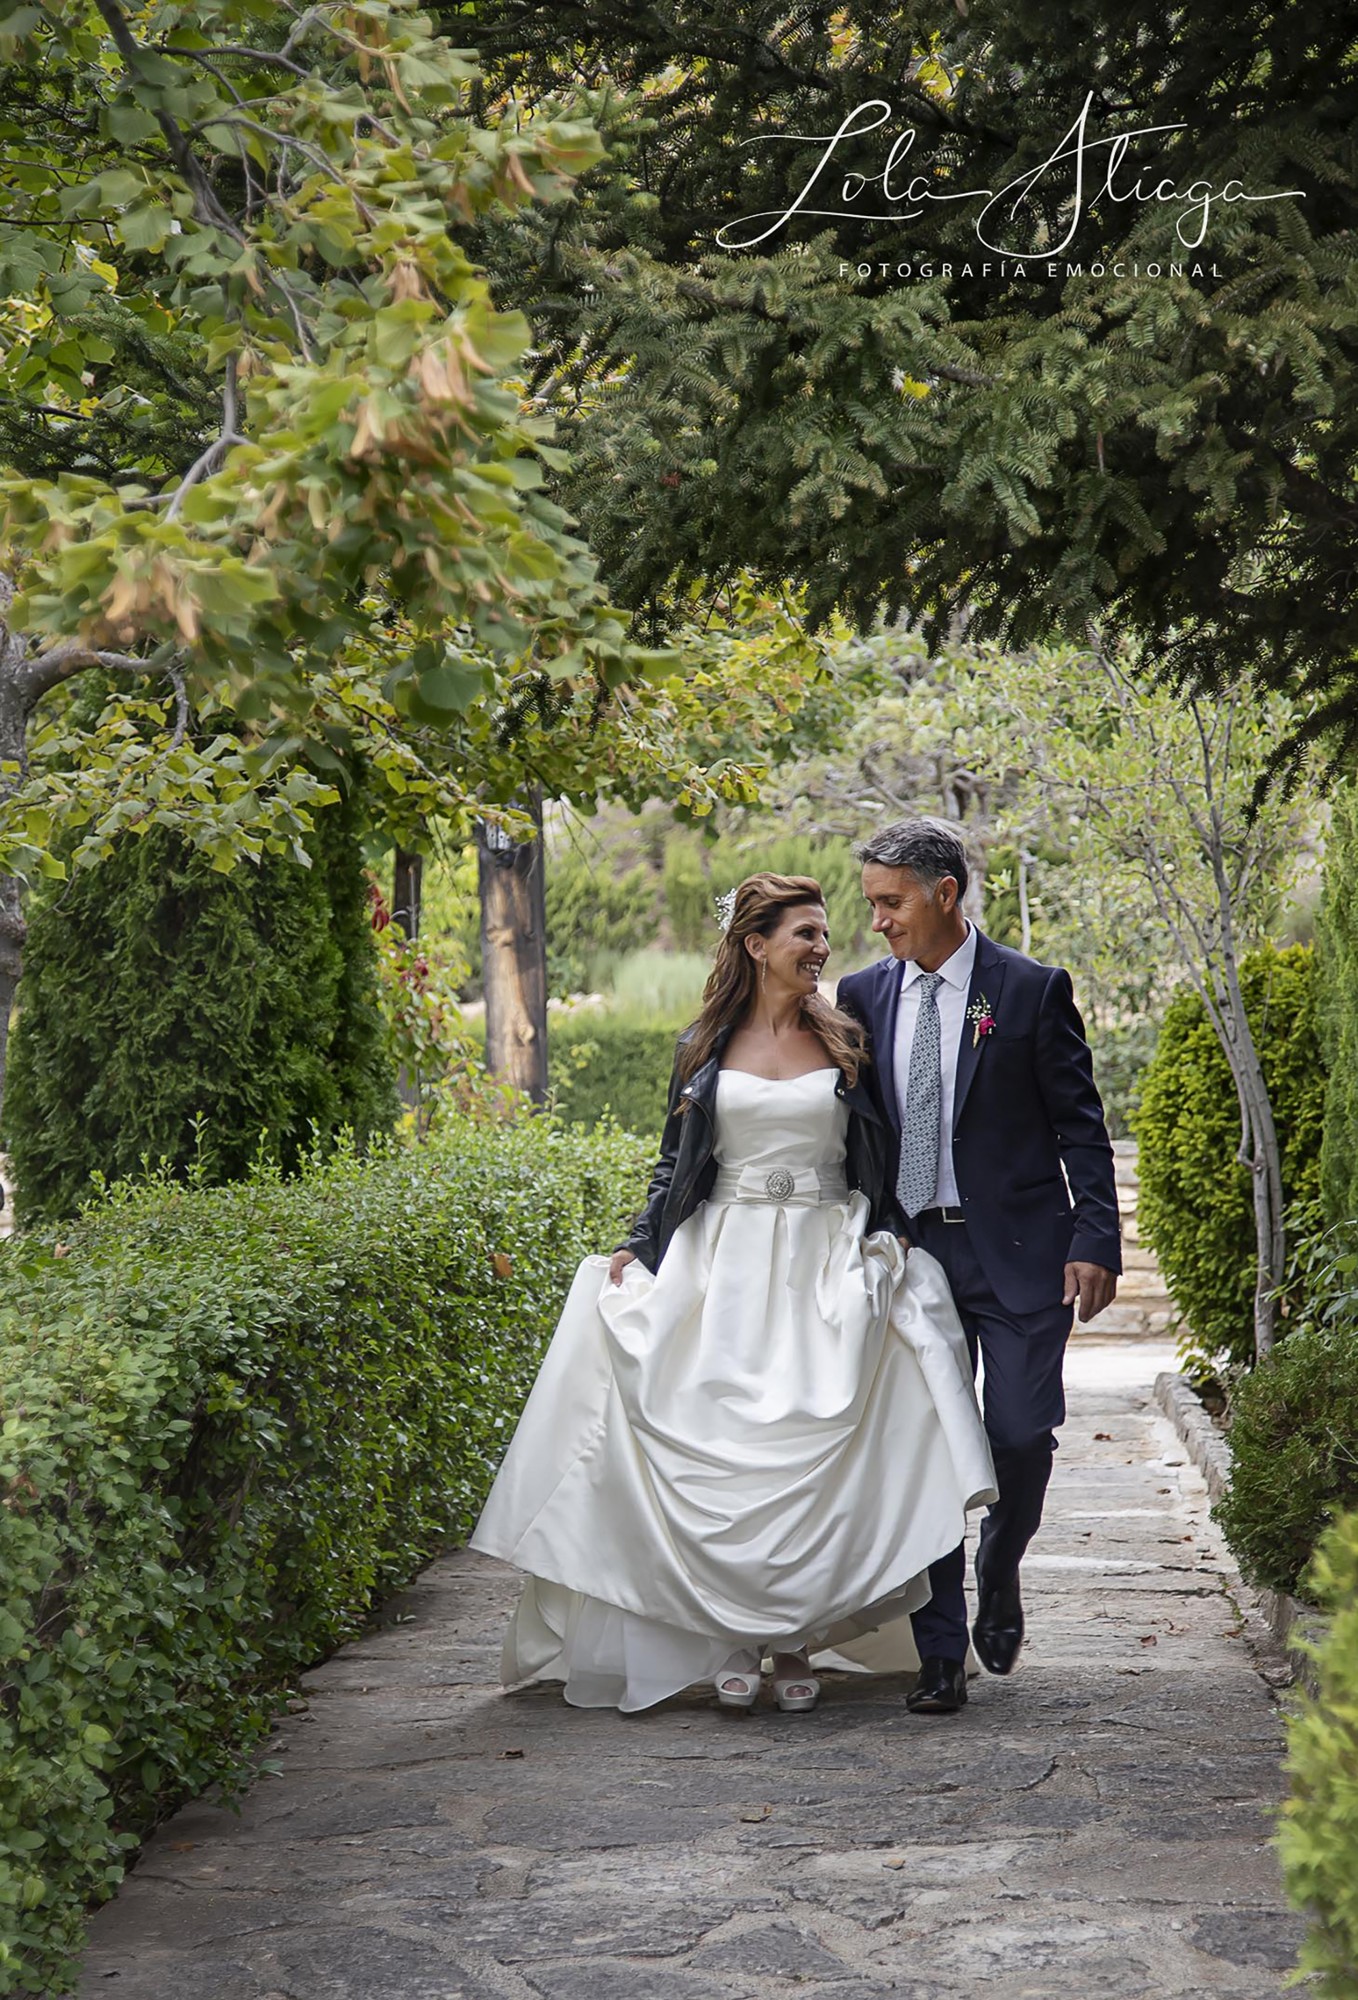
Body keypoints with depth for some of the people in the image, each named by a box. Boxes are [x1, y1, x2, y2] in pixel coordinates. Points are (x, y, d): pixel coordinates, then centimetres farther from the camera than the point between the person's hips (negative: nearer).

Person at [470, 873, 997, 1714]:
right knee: (719, 1447, -8)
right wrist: (640, 1249, 1)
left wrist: (888, 1251, -3)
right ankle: (731, 1640, 1)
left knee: (814, 1450, -5)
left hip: (826, 1269, 0)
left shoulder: (847, 1042, 7)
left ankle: (796, 1642, 6)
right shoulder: (706, 1046, 7)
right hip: (724, 1265, 0)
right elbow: (675, 1164, 12)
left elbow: (883, 1162, 9)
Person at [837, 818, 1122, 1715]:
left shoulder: (1033, 991, -3)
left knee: (1022, 1434, -8)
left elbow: (1080, 1125, -2)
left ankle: (1000, 1566, 25)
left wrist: (1095, 1242, -10)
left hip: (1017, 1253, -3)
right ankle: (941, 1655, 8)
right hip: (908, 1250, 3)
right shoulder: (864, 995, 8)